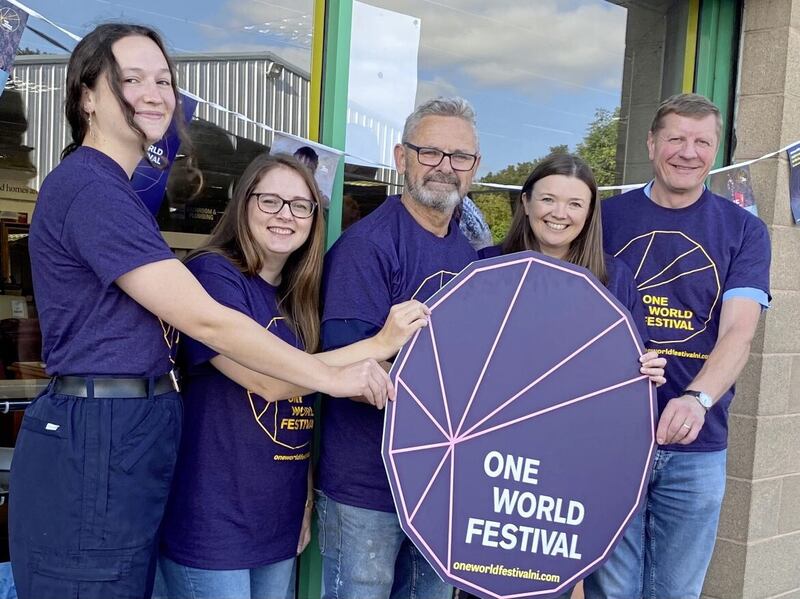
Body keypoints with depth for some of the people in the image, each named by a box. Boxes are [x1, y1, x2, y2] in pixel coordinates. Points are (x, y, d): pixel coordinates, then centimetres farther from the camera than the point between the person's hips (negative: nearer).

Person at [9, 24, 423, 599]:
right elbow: (204, 320, -20)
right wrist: (332, 377, -14)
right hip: (94, 446, -10)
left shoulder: (112, 186, 16)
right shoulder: (88, 186, -16)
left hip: (131, 439, 10)